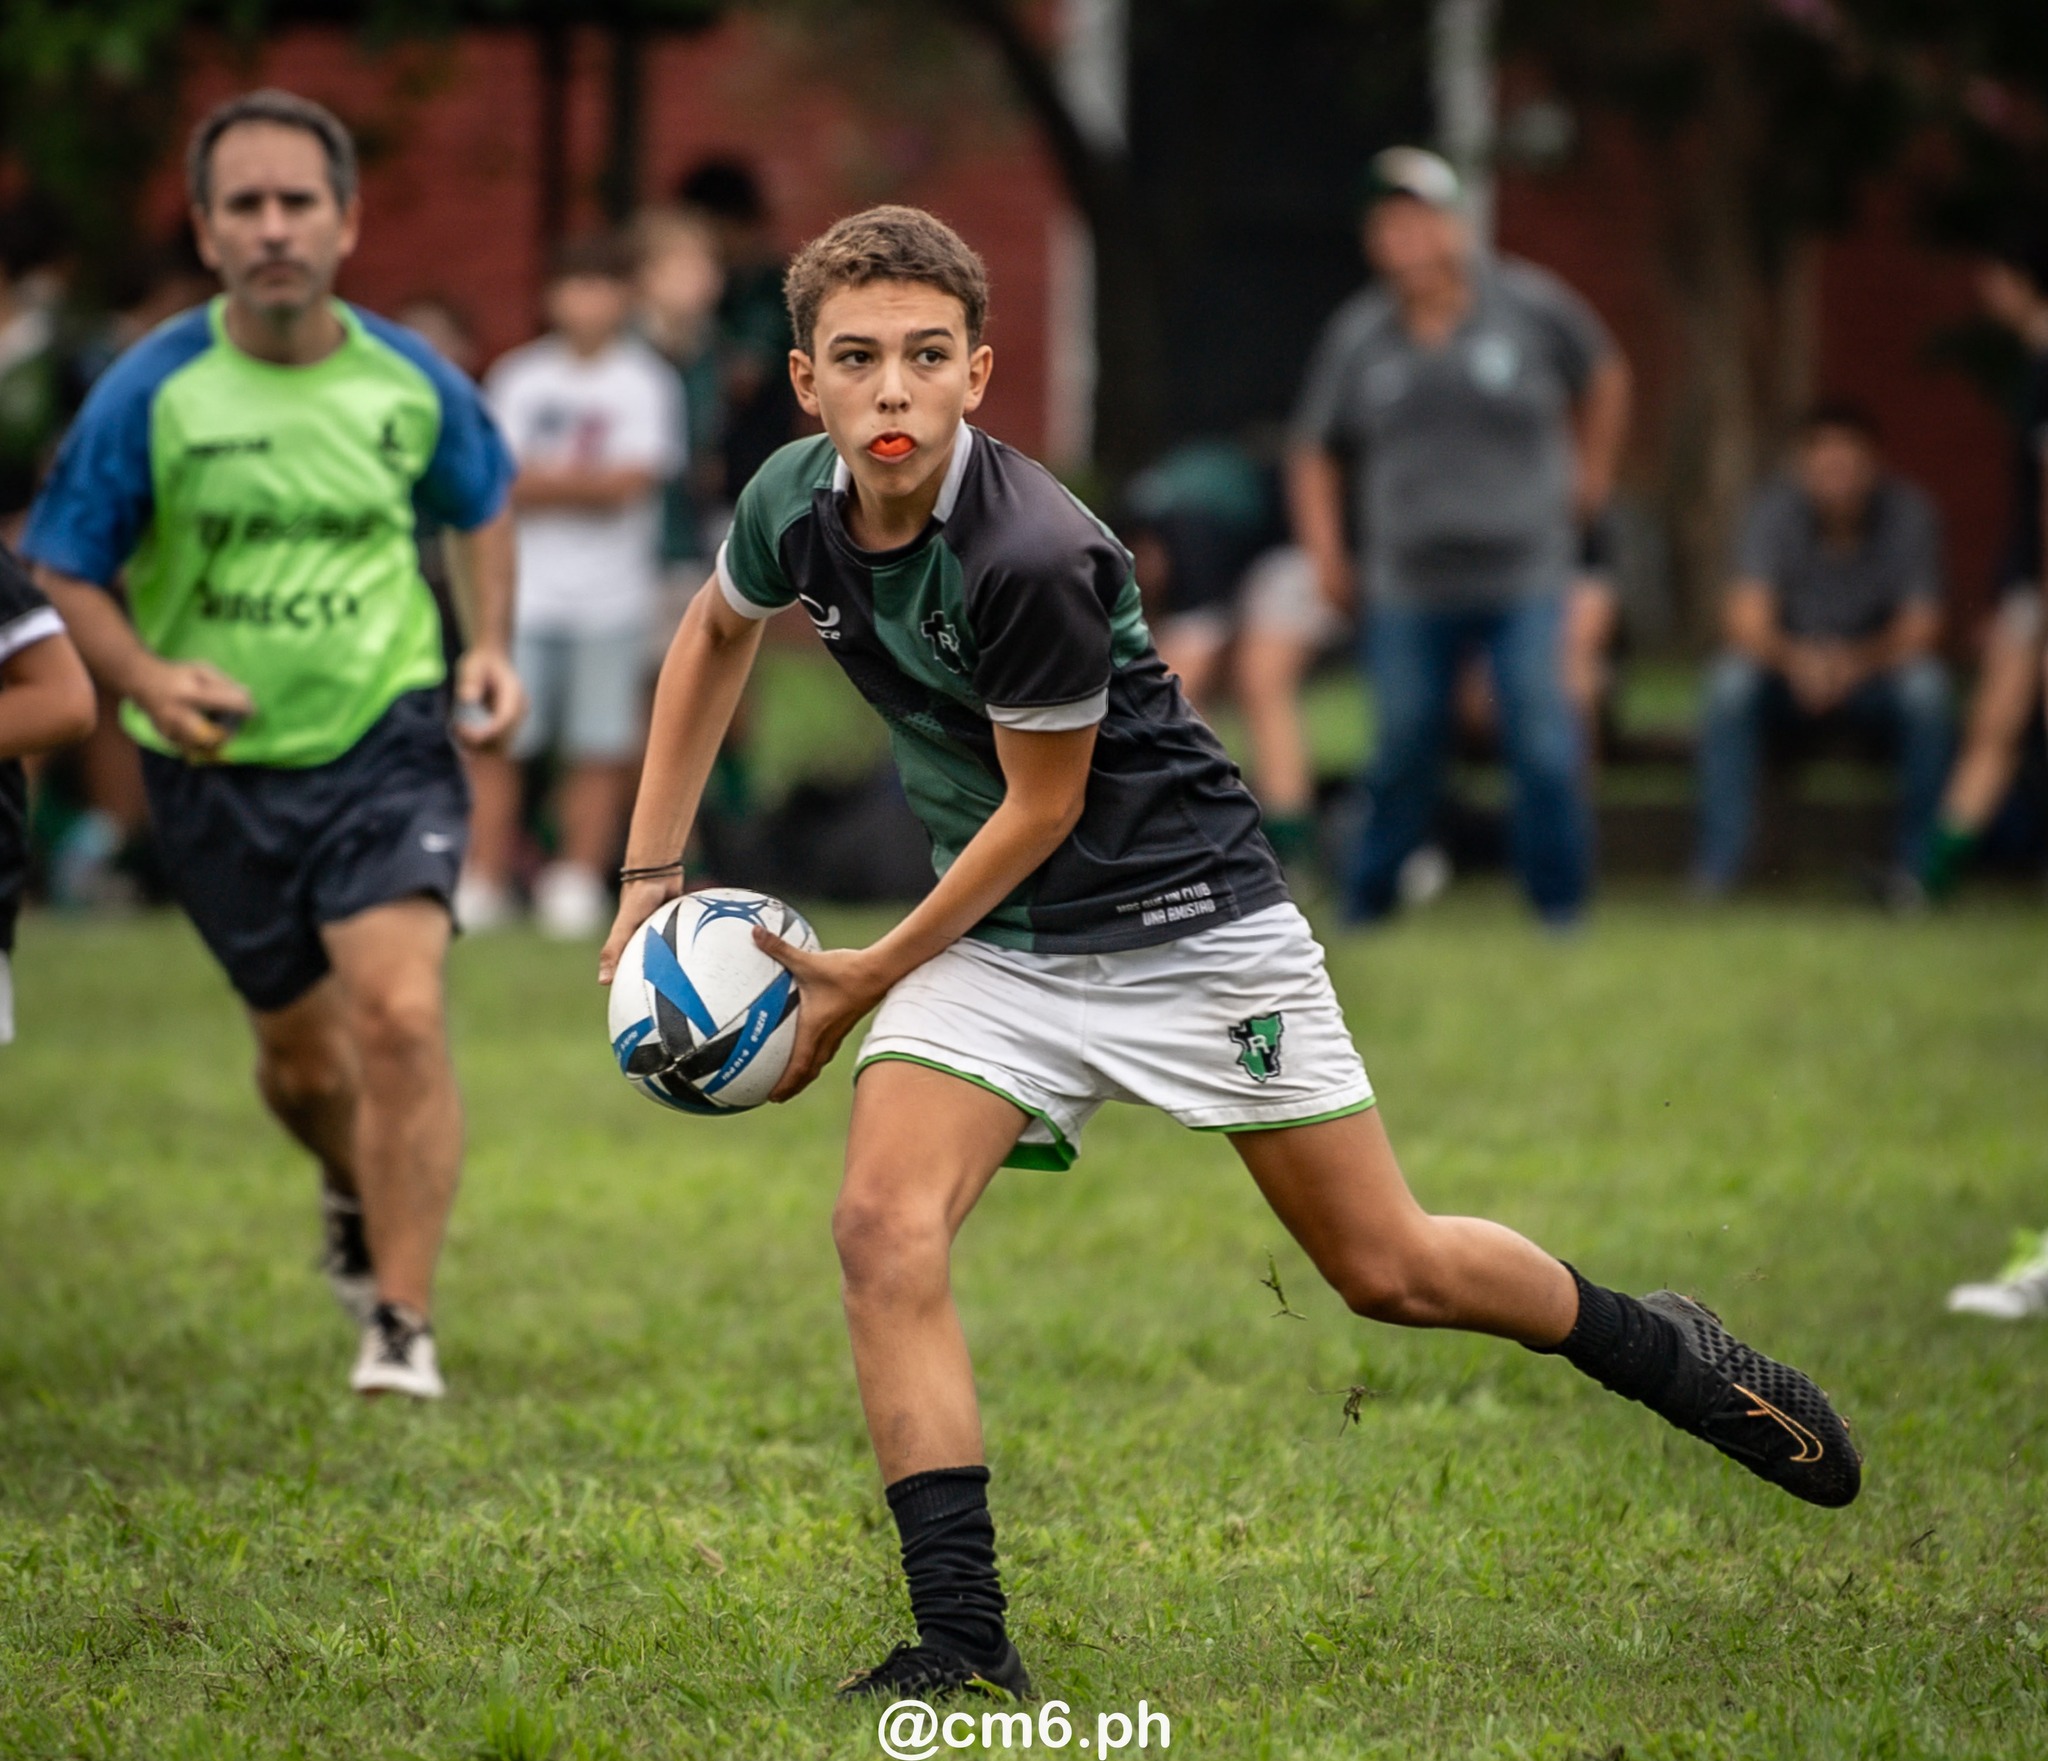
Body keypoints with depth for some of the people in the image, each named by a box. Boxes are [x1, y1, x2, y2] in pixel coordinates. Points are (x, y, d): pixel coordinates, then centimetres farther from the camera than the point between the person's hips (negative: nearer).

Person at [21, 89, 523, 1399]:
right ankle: (356, 1194, 49)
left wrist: (494, 644, 2)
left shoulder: (412, 382, -5)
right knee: (299, 1046, 13)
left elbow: (483, 506, 16)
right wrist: (146, 678, -21)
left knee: (400, 1010, -20)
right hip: (221, 764, 1)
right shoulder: (152, 394, -11)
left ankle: (402, 1323, -12)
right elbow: (63, 566, -3)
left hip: (386, 739, -1)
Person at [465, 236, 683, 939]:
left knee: (600, 750, -1)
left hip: (611, 597, -1)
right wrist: (587, 485, -9)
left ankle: (579, 881, 8)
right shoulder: (518, 376, 8)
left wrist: (543, 480, -6)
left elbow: (631, 481, -8)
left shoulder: (647, 381, 2)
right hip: (523, 588, 1)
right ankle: (482, 883, 1)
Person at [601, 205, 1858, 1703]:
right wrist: (653, 869, 13)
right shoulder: (797, 505, -8)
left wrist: (871, 980, -10)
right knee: (885, 1227, -19)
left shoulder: (1030, 556, -29)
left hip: (1188, 917, -5)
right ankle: (965, 1641, -16)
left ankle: (1668, 1356, 32)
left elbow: (1041, 808, -17)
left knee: (1390, 1270, 4)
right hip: (997, 947, 5)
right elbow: (719, 633, 16)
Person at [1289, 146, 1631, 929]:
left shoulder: (1529, 307, 0)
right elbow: (1315, 452, 12)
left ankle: (1561, 910, 4)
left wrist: (1591, 476, 17)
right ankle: (1365, 903, 17)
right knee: (1403, 753, 3)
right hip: (1409, 588, 1)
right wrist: (1325, 554, 1)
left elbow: (1603, 375, 18)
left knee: (1546, 752, -7)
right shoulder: (1357, 336, 4)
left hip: (1524, 577, -1)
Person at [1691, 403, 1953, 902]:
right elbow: (1746, 619, -23)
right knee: (1731, 679, -30)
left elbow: (1918, 627, -17)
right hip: (1788, 675, 0)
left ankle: (1916, 861, -20)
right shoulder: (1777, 507, -14)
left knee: (1925, 687, -31)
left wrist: (1858, 661, -37)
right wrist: (1793, 658, -45)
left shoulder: (1909, 513, -13)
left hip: (1873, 674, 0)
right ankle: (1720, 857, -25)